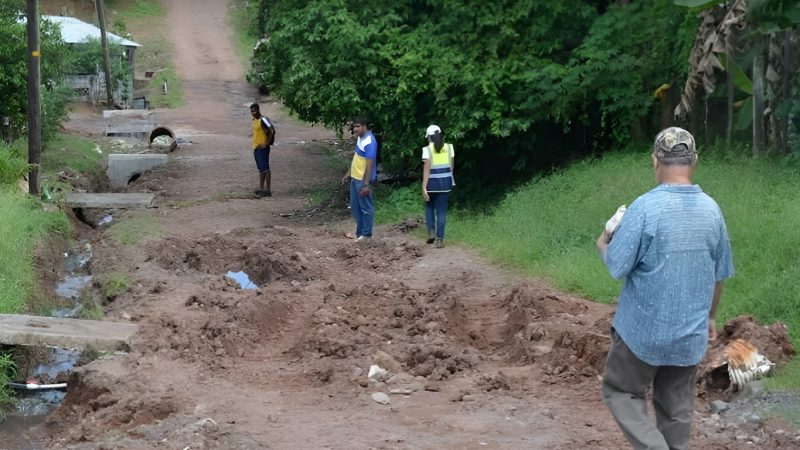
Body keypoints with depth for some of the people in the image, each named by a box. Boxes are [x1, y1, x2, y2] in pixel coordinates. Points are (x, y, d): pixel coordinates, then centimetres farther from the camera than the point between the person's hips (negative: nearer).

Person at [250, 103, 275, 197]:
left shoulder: (263, 120, -14)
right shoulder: (254, 120, 13)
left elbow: (272, 131, -20)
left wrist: (266, 143, -17)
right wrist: (254, 147, 18)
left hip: (262, 148, -9)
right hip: (256, 148, 9)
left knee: (265, 169, -8)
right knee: (260, 169, 14)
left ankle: (268, 190, -8)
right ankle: (261, 189, 20)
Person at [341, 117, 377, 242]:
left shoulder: (369, 142, -23)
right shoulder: (360, 138, 7)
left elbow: (369, 165, -25)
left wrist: (366, 184, -26)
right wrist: (349, 173, 22)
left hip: (362, 180, -10)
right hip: (355, 178, 10)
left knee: (365, 207, 3)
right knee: (355, 206, 16)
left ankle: (366, 234, 13)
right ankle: (359, 232, 27)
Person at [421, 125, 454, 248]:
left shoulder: (427, 149, -9)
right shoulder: (449, 147, 1)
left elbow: (426, 170, -13)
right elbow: (451, 167, 6)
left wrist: (424, 188, -14)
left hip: (432, 183, -2)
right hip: (445, 182, 2)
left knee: (429, 207, 21)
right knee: (441, 210, 7)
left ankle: (431, 232, 6)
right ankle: (440, 239, 3)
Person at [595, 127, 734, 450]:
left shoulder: (645, 208, -19)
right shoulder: (712, 210, -1)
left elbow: (616, 266, -16)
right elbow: (719, 275, 8)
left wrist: (602, 245, 6)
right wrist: (709, 316, 24)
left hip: (644, 329, -5)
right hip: (691, 332, 5)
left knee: (621, 391, 11)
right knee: (677, 407, 16)